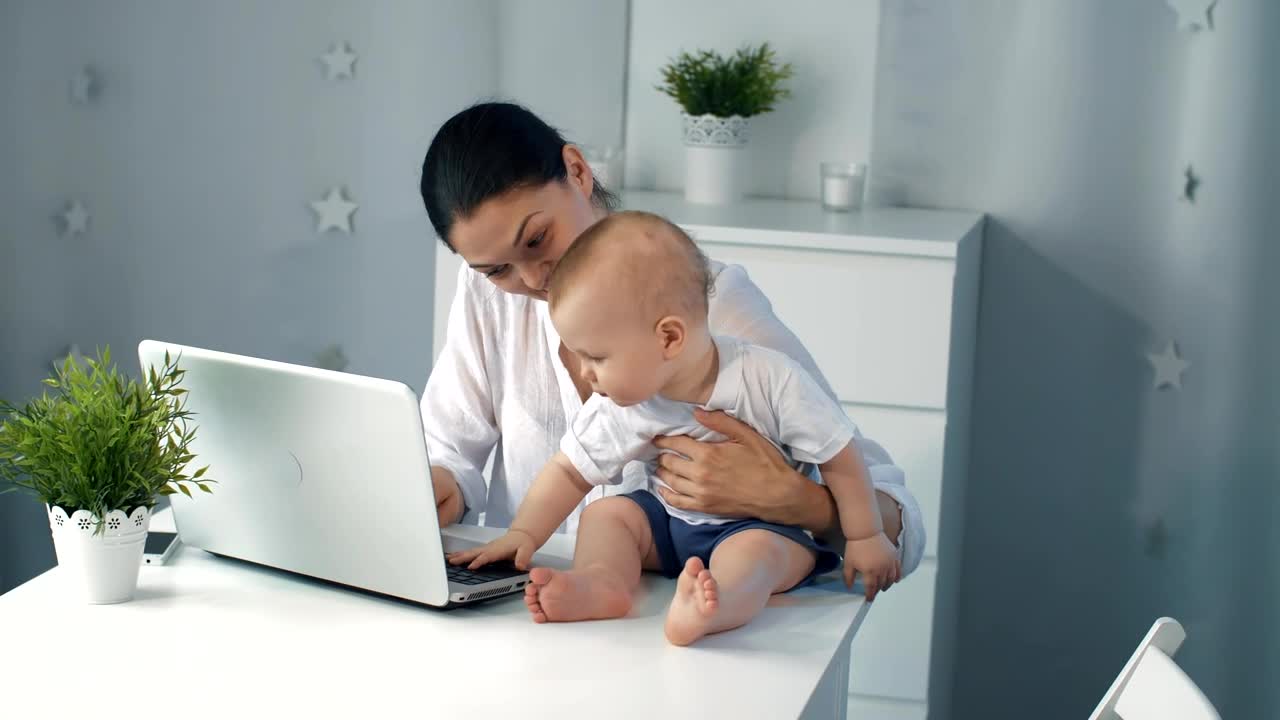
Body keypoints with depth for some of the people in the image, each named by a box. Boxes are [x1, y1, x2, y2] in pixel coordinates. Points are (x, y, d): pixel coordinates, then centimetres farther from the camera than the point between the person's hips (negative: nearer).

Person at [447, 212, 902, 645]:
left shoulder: (770, 380, -22)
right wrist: (524, 534, -9)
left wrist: (865, 538, -6)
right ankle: (601, 580, -41)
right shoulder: (617, 412, -10)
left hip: (764, 524, -6)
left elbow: (838, 458, -12)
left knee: (753, 552, -35)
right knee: (608, 513, -11)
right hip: (669, 521, 6)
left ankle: (706, 608, -65)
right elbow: (570, 471, 3)